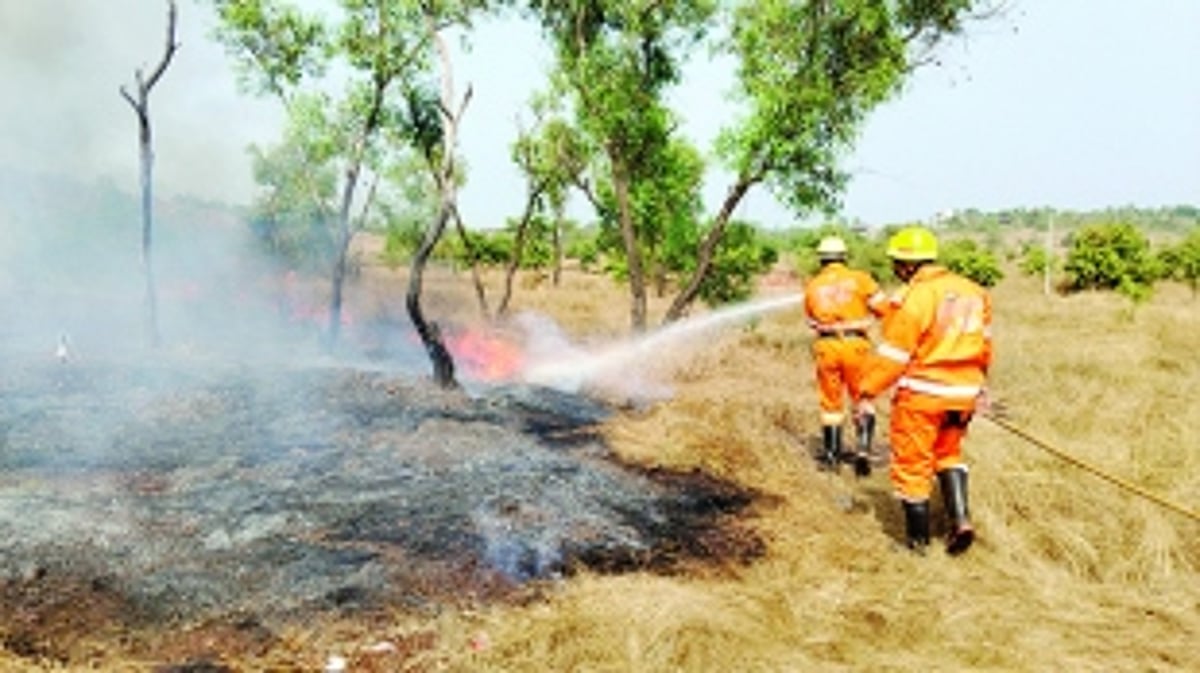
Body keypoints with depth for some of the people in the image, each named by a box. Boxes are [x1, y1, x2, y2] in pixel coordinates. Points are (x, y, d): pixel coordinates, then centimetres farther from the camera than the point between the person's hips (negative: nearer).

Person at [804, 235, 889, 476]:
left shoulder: (812, 287, 8)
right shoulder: (859, 279, 0)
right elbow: (883, 308, -3)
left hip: (826, 346, 2)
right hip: (856, 345, -2)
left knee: (831, 401, 15)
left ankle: (832, 454, 22)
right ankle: (863, 450, -4)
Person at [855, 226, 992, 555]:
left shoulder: (914, 297, -16)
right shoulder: (973, 292, 7)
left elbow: (892, 354, -17)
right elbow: (983, 345, 16)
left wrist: (867, 392, -11)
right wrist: (978, 384, 27)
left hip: (922, 394, -7)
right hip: (963, 392, 7)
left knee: (912, 465, 7)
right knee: (948, 454, 26)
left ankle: (918, 538, 16)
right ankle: (960, 519, 12)